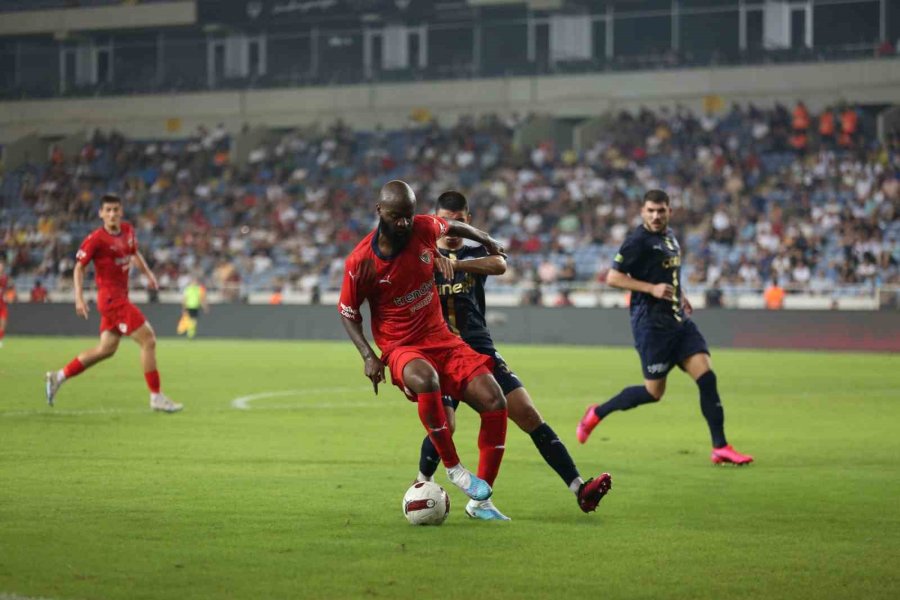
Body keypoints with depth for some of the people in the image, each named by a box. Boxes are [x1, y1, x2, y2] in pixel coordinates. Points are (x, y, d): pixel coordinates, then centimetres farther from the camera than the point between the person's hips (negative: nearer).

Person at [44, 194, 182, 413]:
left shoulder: (128, 230, 6)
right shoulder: (96, 239, -15)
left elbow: (134, 253, 25)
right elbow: (79, 267, -9)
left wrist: (148, 273, 12)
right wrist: (79, 298, -18)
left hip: (120, 298, 9)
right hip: (111, 298, -9)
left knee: (106, 349, 15)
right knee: (148, 340, -11)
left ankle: (58, 377, 25)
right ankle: (156, 397, -4)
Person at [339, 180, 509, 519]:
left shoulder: (424, 228, -6)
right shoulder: (360, 262, -15)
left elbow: (452, 228, 19)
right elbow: (348, 312, -1)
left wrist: (487, 242, 32)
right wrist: (368, 356, -13)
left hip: (441, 338, 5)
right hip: (401, 348, -5)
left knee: (495, 403, -12)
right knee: (425, 380, -41)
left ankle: (480, 501, 1)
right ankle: (453, 468, -21)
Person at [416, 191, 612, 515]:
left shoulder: (476, 254, 10)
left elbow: (499, 265, -14)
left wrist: (455, 263, -28)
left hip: (480, 350, 2)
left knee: (528, 414, -7)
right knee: (443, 424, -23)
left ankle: (579, 488, -9)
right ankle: (422, 485, 5)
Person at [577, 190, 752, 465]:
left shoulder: (669, 236, 14)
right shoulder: (638, 240, -11)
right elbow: (613, 277, -13)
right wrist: (652, 288, -20)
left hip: (678, 319, 7)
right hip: (651, 322, -7)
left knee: (706, 376, -5)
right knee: (654, 392, -3)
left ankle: (720, 448, -3)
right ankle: (597, 413, 18)